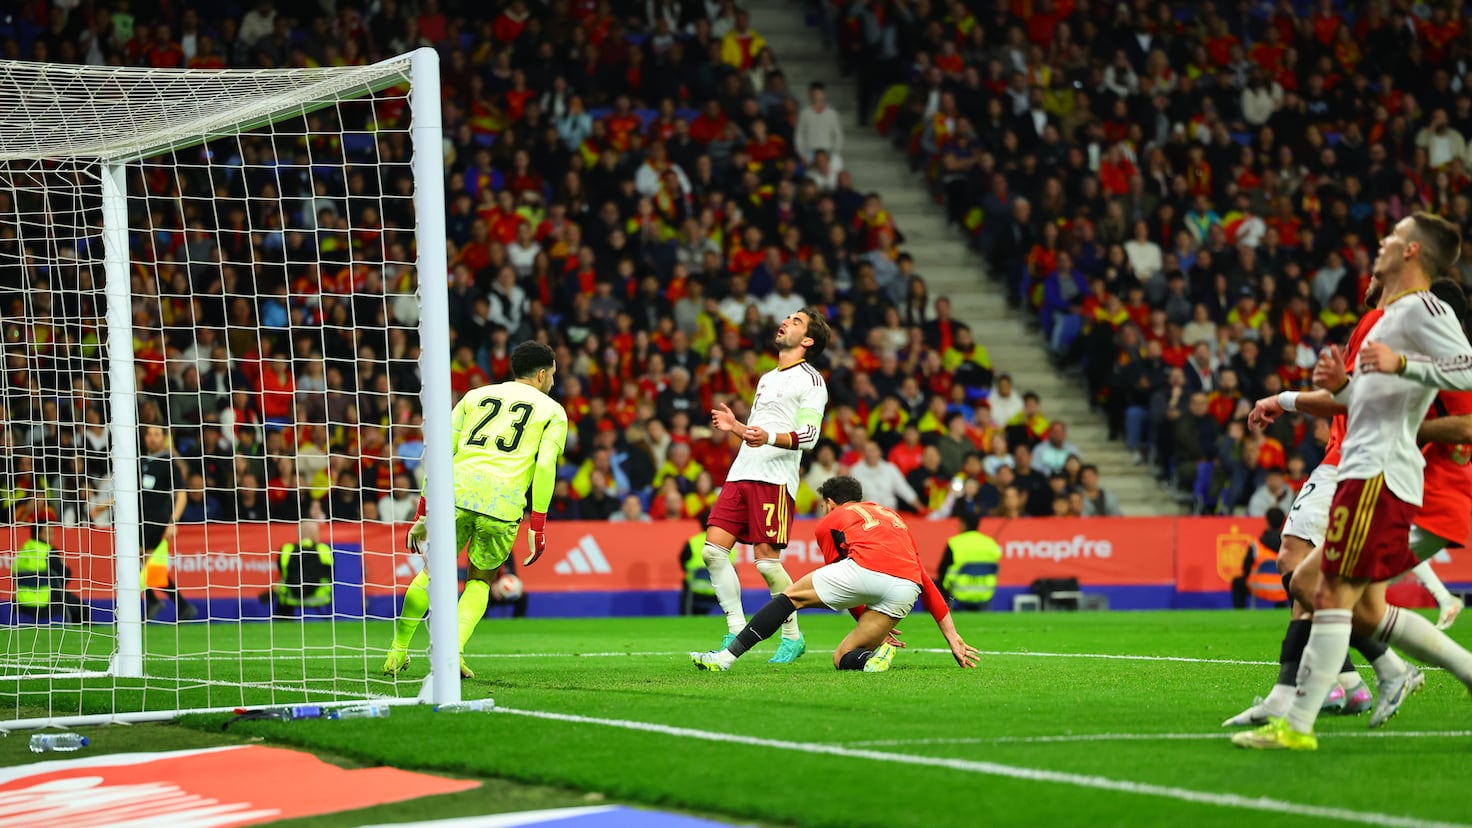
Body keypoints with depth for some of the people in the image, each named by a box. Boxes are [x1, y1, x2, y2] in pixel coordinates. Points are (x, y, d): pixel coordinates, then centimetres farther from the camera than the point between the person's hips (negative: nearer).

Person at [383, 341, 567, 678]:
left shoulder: (476, 396, 23)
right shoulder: (552, 411, 16)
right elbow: (545, 466, 0)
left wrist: (423, 512, 17)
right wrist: (538, 525, 0)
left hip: (457, 491, 2)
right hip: (504, 502, -2)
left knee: (434, 570, 18)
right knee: (480, 580, 16)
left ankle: (397, 652, 18)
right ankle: (454, 651, -4)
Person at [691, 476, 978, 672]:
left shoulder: (829, 522, 24)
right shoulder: (893, 517, 36)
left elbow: (840, 582, 28)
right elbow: (926, 583, 34)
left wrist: (870, 626, 35)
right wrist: (952, 638, 34)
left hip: (866, 568, -4)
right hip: (905, 592, 4)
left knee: (791, 597, 17)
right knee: (842, 659, 18)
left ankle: (727, 656, 10)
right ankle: (871, 658, -15)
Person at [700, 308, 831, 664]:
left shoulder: (810, 380, -1)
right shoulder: (767, 378, 26)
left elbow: (808, 434, -13)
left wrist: (770, 437, -28)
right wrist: (736, 427, 18)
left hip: (775, 479, -8)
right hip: (741, 474, 8)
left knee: (767, 560, -11)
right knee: (713, 549, -5)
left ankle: (792, 637, 4)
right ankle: (736, 631, 2)